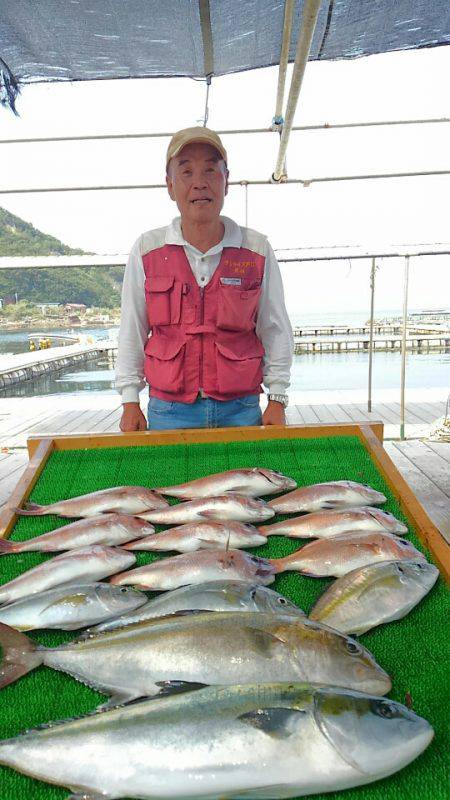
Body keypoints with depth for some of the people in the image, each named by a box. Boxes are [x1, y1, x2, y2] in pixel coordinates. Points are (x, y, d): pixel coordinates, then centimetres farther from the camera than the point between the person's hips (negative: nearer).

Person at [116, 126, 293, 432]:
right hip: (169, 412, 0)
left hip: (241, 410, 0)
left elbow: (275, 331, 6)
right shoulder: (146, 250, 2)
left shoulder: (258, 251, 1)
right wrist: (130, 401, 4)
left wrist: (277, 400, 2)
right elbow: (132, 334, 7)